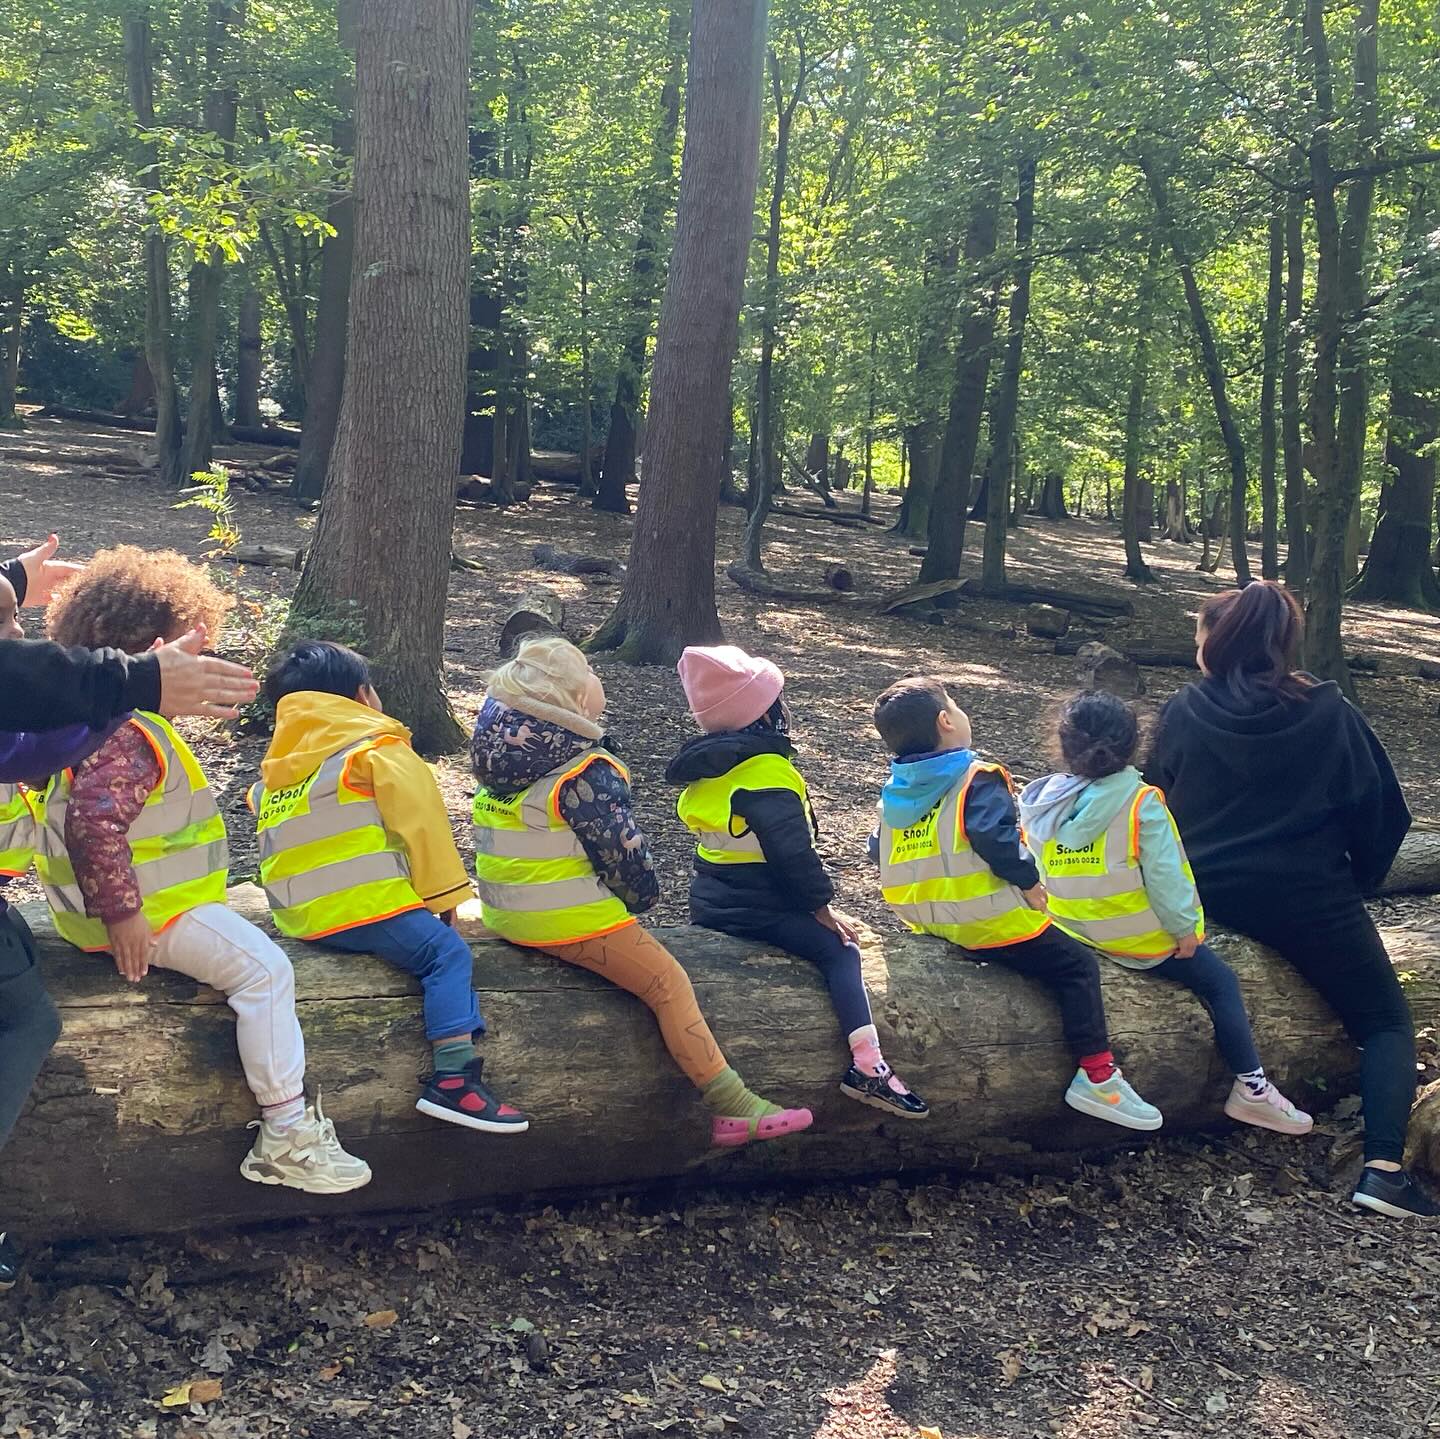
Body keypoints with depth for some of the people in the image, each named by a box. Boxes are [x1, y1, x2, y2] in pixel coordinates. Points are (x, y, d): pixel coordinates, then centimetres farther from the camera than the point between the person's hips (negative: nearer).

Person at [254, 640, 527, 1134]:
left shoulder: (277, 772, 24)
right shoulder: (378, 749, 2)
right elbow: (421, 825, -4)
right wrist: (444, 894, 3)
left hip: (298, 916, 8)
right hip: (364, 903, -8)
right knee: (447, 953, -10)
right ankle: (453, 1079, -26)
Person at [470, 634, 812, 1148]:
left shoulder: (501, 755, 9)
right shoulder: (585, 772, -20)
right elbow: (621, 849, -17)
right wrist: (643, 895, 5)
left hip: (504, 910, 10)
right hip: (570, 919, -10)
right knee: (669, 984, -5)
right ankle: (733, 1108, -9)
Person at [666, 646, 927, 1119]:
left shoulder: (702, 766, 10)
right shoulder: (766, 770, -18)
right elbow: (792, 849, -20)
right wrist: (820, 906, -9)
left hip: (709, 905, 9)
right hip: (760, 910, -9)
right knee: (840, 952, -8)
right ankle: (868, 1067, -19)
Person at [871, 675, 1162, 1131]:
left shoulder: (896, 790, 10)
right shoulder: (976, 780, -13)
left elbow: (880, 850, 17)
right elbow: (994, 837, -28)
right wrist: (1027, 880, -16)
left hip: (925, 919, 9)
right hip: (988, 923, -9)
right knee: (1077, 965, -1)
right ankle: (1096, 1076, -6)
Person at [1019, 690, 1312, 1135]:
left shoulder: (1039, 803, -4)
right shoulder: (1141, 804, -17)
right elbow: (1165, 876, -17)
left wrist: (1059, 915, 17)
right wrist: (1185, 928, -4)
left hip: (1069, 934, 6)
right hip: (1140, 939, -6)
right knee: (1221, 981, 13)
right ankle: (1251, 1089, 12)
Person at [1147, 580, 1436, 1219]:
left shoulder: (1184, 712, -2)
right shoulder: (1330, 715, -6)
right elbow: (1383, 813, 0)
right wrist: (1357, 881, 16)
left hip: (1208, 893, 3)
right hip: (1308, 900, -3)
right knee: (1388, 1023, 9)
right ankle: (1383, 1167, -10)